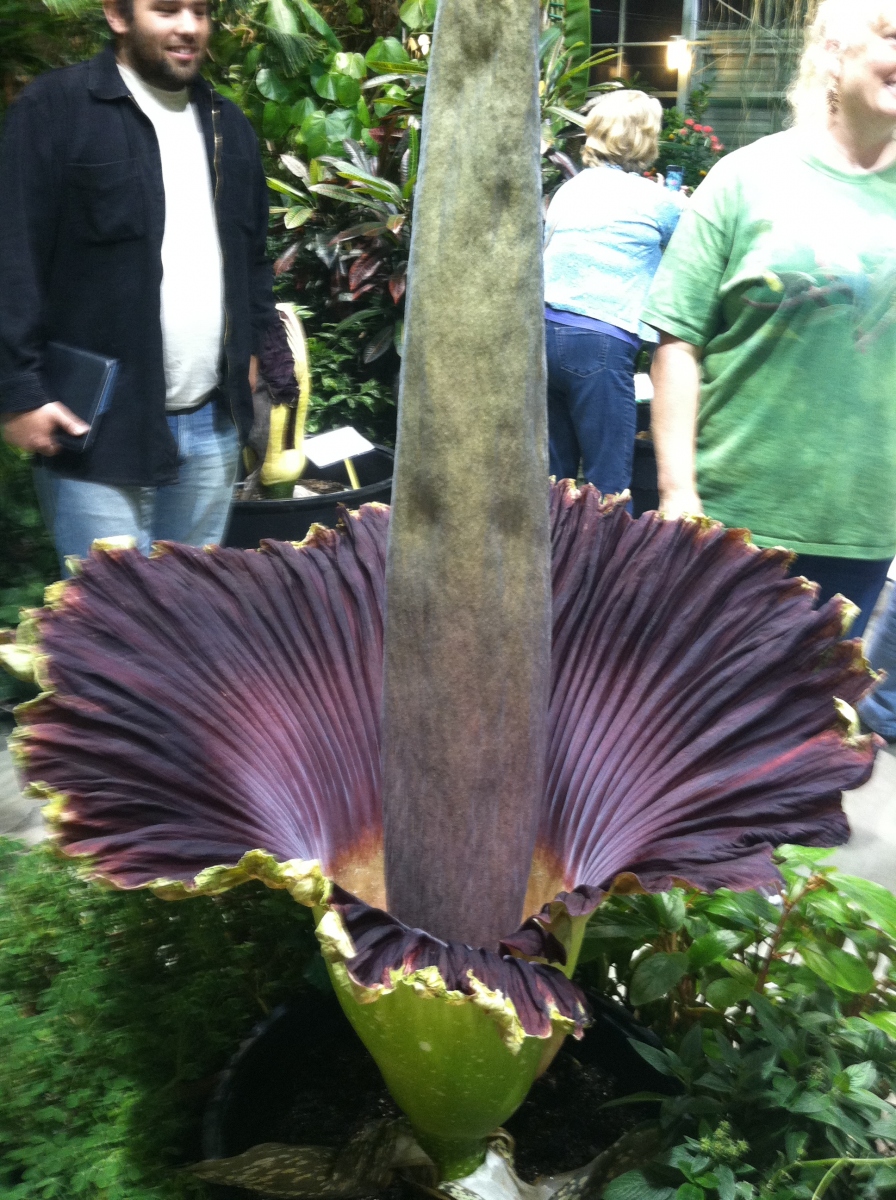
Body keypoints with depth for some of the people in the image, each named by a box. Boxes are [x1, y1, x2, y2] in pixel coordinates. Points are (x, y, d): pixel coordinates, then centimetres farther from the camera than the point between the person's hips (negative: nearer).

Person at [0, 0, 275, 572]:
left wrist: (257, 347, 13)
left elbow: (253, 254, 22)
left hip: (213, 425, 6)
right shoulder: (55, 108, -6)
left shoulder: (228, 123, 15)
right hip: (98, 425, -5)